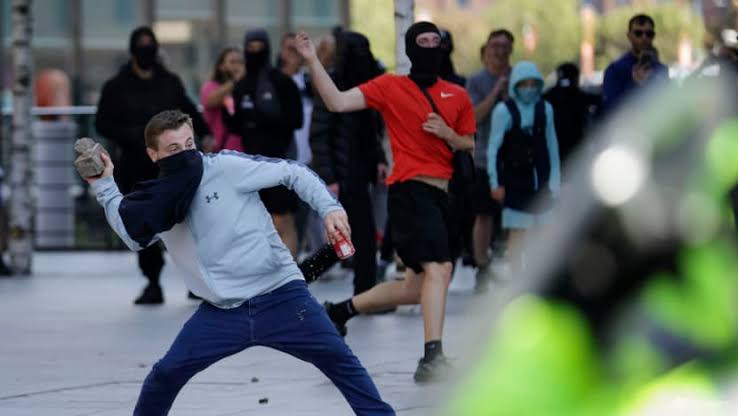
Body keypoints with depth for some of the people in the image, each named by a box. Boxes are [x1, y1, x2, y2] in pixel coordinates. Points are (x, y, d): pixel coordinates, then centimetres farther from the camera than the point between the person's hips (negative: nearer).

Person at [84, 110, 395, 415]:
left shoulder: (226, 167, -10)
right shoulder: (159, 199, 6)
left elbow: (293, 173, -8)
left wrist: (329, 208, -19)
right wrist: (103, 185, 10)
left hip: (280, 296, -4)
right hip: (222, 312, 4)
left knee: (337, 358, -11)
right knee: (166, 374, -1)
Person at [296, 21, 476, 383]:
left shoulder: (457, 96, 14)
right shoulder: (390, 87, 1)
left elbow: (469, 145, 20)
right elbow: (337, 102, -7)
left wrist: (448, 134, -2)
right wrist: (312, 61, -15)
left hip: (439, 195, 7)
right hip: (411, 190, -7)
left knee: (415, 289, 14)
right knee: (438, 269, -25)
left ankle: (343, 309, 34)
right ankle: (433, 358, -32)